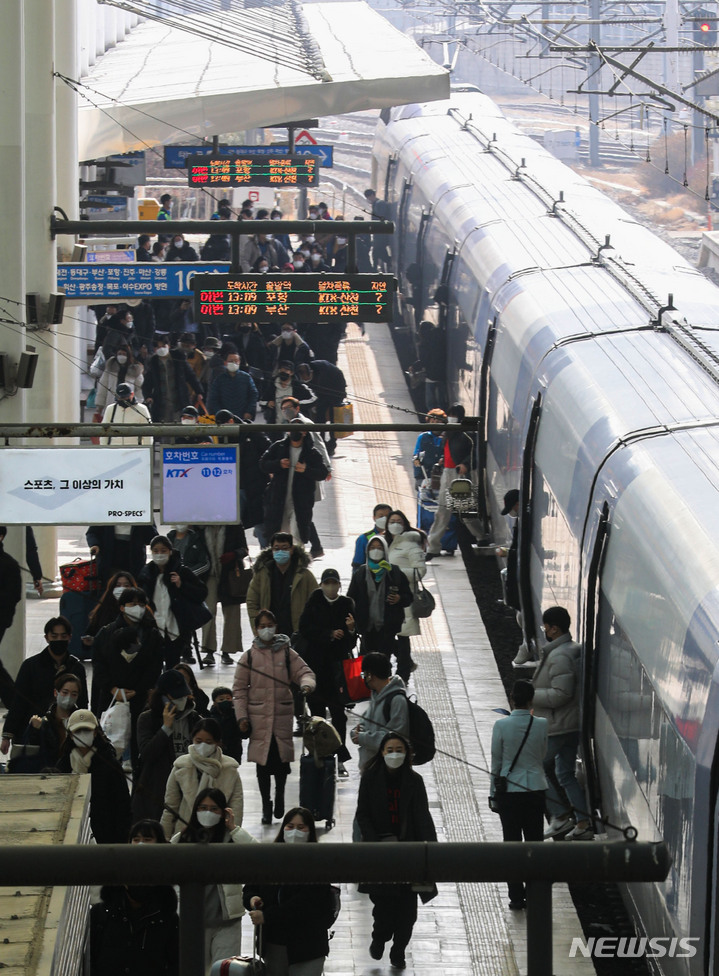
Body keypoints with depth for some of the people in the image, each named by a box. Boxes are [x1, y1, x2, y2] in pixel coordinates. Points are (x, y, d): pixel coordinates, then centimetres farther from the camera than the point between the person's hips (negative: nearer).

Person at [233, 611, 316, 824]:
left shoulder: (287, 654, 4)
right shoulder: (249, 657, 2)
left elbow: (304, 671, 3)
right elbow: (239, 689, 4)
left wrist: (307, 684, -22)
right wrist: (241, 716, -3)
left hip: (283, 716, 0)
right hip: (259, 717, 0)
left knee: (282, 758, 4)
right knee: (263, 762, 1)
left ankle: (280, 794, 31)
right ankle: (266, 805, 13)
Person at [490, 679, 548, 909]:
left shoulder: (501, 726, -11)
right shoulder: (541, 725, -7)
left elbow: (496, 761, -4)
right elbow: (543, 755, 7)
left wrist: (494, 793, 6)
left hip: (508, 790, -1)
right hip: (536, 789, 1)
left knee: (512, 842, 6)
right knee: (535, 841, 11)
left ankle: (516, 896, 6)